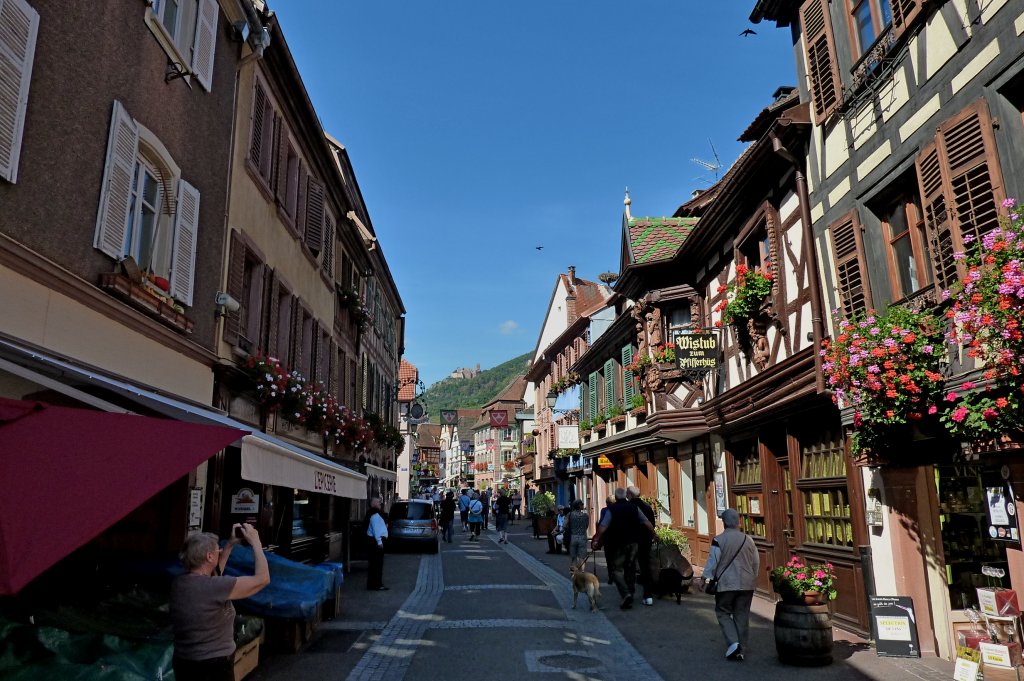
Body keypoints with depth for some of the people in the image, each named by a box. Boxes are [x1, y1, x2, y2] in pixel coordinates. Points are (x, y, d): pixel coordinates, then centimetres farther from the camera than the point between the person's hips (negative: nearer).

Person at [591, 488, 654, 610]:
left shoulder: (612, 509, -9)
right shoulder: (634, 508, 2)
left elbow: (603, 527, -17)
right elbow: (647, 523, 2)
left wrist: (596, 540, -11)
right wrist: (654, 534, 16)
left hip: (619, 544, -4)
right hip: (633, 543, 4)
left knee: (617, 570, 1)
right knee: (630, 568, 18)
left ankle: (626, 594, -17)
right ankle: (630, 593, 21)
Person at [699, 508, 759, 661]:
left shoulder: (719, 540, -11)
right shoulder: (748, 540, 4)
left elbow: (713, 561, -11)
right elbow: (756, 562, 11)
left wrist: (704, 578, -1)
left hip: (726, 584, -4)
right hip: (746, 584, 4)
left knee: (723, 613, 9)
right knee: (742, 616, 11)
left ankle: (733, 642, -8)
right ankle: (740, 650, 14)